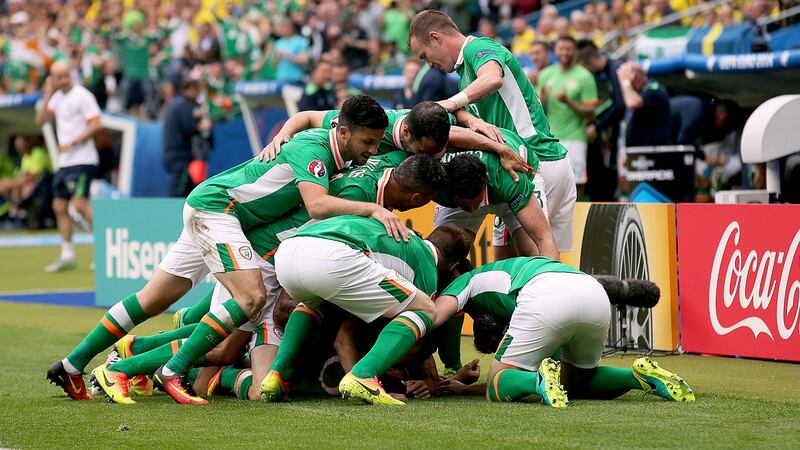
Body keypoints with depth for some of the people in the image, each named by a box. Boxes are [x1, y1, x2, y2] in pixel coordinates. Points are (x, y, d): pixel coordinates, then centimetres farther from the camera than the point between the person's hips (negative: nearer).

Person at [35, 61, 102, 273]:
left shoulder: (82, 95, -9)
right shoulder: (58, 97, 14)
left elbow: (96, 124, -15)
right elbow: (40, 120, 10)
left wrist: (72, 143, -17)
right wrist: (47, 96, 0)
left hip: (82, 160, -8)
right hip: (64, 161, 8)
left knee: (80, 203, -17)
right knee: (59, 206, 6)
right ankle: (67, 256, 13)